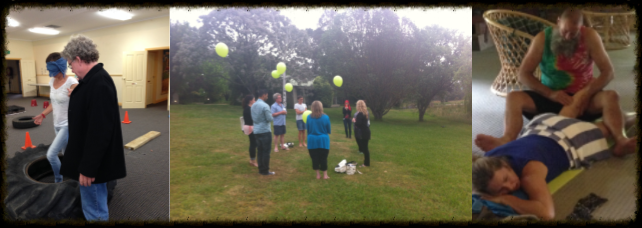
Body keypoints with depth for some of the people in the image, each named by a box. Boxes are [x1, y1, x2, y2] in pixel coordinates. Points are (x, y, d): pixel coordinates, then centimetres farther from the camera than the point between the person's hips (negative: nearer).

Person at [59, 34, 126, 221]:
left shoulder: (99, 83, -24)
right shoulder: (95, 79, 8)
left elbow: (99, 131, -27)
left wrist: (88, 168, -24)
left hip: (93, 163, -10)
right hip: (91, 160, 10)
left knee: (94, 212, 3)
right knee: (96, 207, 23)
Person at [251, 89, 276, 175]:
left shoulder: (253, 105, 9)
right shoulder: (265, 106, -17)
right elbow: (270, 119, -15)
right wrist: (272, 116, 4)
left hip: (256, 131, 8)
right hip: (265, 131, -8)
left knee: (260, 150, 12)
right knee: (266, 151, 0)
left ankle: (261, 169, 17)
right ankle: (265, 171, 5)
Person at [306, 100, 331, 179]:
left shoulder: (309, 117, -5)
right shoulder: (326, 117, -9)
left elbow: (307, 129, 5)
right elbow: (329, 130, 0)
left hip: (312, 141, 1)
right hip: (323, 140, -1)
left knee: (314, 158, 10)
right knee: (324, 158, 8)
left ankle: (318, 174, 16)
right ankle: (325, 175, 13)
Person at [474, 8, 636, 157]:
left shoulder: (590, 36, -5)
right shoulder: (542, 38, -5)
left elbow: (608, 72, -8)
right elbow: (523, 74, -9)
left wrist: (586, 94, -25)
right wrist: (551, 94, -20)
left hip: (582, 98, 1)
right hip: (550, 98, -1)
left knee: (610, 96, -29)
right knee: (513, 97, -27)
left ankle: (620, 140, -50)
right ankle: (507, 140, -53)